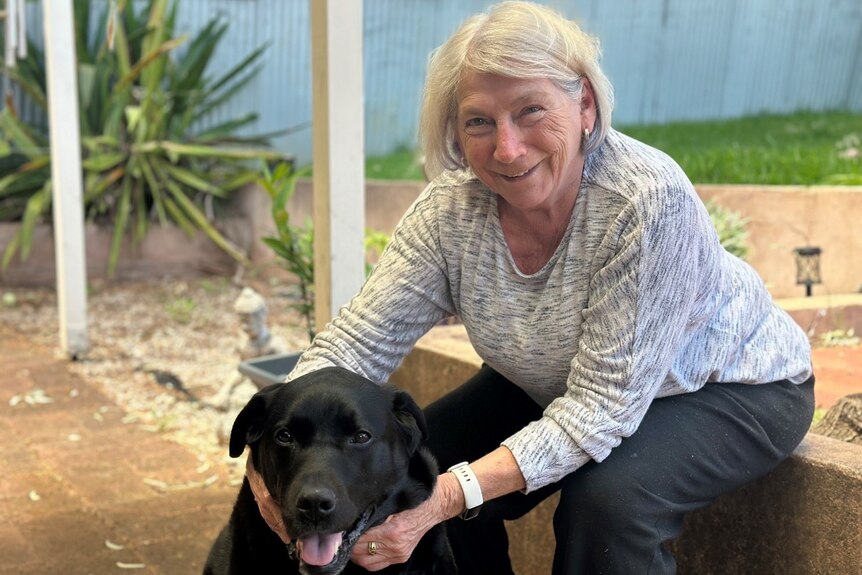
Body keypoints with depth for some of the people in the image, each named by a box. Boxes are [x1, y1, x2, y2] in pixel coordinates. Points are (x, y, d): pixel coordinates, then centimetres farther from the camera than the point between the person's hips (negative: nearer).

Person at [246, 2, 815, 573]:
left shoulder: (648, 201, -35)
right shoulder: (452, 209, -19)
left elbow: (602, 404, -35)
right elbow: (359, 339, -18)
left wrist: (450, 495, -45)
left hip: (728, 388, -4)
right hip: (556, 387, 5)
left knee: (608, 495, -32)